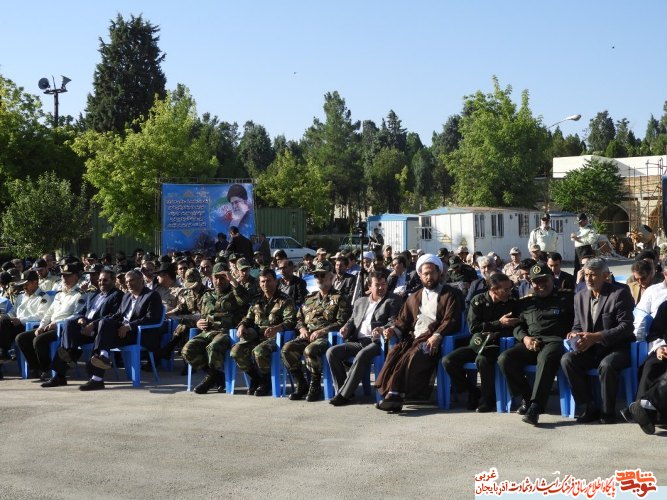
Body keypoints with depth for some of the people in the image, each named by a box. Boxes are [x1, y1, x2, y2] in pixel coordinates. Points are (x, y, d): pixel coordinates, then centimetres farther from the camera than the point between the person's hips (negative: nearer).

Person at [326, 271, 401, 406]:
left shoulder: (393, 301, 10)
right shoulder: (360, 301, 25)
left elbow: (394, 322, -3)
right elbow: (352, 320, 28)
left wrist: (382, 329, -24)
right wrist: (347, 327, 3)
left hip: (376, 342, -6)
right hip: (357, 342, 6)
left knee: (362, 355, -36)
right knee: (331, 352, -18)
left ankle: (344, 395, -32)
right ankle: (341, 390, -15)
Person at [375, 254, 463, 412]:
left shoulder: (451, 294, 12)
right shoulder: (414, 298, 30)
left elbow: (451, 320, -2)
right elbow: (403, 320, 25)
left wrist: (437, 335, -19)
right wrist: (394, 330, 2)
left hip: (432, 340, -5)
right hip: (413, 338, 5)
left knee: (412, 356, -34)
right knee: (394, 353, -28)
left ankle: (394, 394, -38)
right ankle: (392, 394, -36)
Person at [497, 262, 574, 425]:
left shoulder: (566, 298, 16)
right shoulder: (526, 303, 27)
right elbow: (517, 325, 20)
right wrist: (525, 338, -1)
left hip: (555, 341, -4)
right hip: (531, 343, 4)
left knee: (546, 358, -40)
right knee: (504, 358, -23)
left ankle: (535, 406, -42)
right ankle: (526, 398, -8)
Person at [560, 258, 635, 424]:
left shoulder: (620, 293, -8)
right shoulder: (580, 297, 10)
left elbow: (626, 326, -16)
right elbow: (577, 326, 15)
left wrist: (596, 337, -25)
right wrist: (578, 338, -12)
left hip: (617, 348, -6)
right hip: (590, 350, 6)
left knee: (606, 365, -36)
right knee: (567, 360, -20)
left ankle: (608, 412, -16)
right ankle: (590, 408, -12)